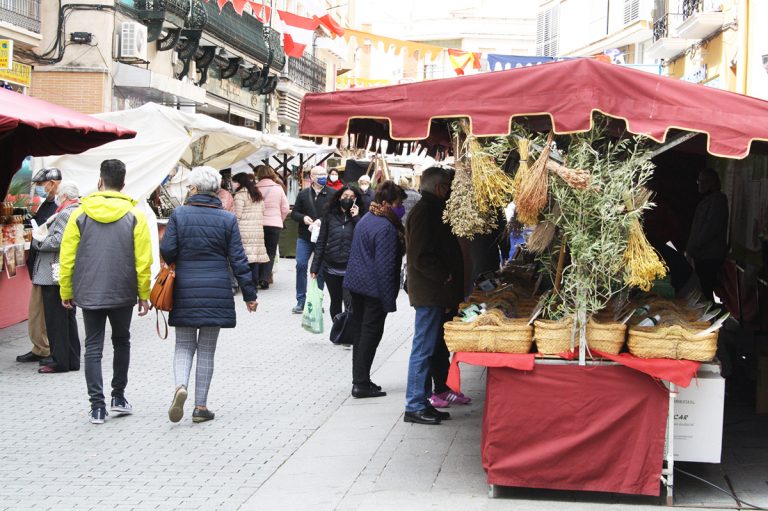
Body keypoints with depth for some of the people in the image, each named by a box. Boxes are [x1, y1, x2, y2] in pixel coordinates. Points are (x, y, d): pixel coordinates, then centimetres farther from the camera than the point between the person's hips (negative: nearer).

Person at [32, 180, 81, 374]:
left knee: (56, 319, -3)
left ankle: (60, 361, 0)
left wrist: (39, 240, -8)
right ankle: (72, 360, 20)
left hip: (55, 276, -10)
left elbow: (58, 241, -25)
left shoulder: (65, 214, -16)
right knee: (68, 318, 15)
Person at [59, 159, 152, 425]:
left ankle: (97, 405, -1)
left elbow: (67, 256, -2)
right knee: (121, 342, 19)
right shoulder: (135, 215, -6)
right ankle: (118, 397, 22)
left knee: (93, 347, 5)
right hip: (122, 293, 0)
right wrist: (144, 294, 2)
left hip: (88, 293, 0)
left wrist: (66, 291, 7)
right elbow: (143, 260, -7)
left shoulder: (80, 213, -3)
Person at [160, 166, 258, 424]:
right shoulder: (227, 219, -2)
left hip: (185, 290, 0)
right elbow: (238, 260, -1)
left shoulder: (179, 214, -5)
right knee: (206, 350, 9)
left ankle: (180, 386, -16)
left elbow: (167, 252, -7)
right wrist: (249, 294, 5)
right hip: (216, 292, 0)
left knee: (184, 345, 12)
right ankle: (201, 407, 10)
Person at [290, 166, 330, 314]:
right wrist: (303, 218, -10)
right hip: (305, 236, 2)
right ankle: (301, 301, 5)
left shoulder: (331, 195, -3)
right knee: (301, 265, -4)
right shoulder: (303, 194, 5)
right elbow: (294, 213, 10)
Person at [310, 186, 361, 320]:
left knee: (350, 303, -16)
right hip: (331, 268, 3)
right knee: (335, 303, 14)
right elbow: (321, 242, 8)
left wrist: (356, 218, -12)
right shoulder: (330, 216, 6)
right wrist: (315, 267, 6)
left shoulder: (359, 217, 2)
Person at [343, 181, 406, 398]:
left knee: (359, 331, 14)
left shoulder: (365, 219, 10)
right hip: (374, 289, -9)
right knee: (371, 334, -2)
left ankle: (359, 380, 21)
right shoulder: (386, 228, -20)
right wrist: (389, 300, -18)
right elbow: (385, 266, -22)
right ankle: (361, 384, 0)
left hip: (356, 283, 9)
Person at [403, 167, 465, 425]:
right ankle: (415, 406, 0)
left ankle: (421, 403, 21)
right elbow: (421, 258, -22)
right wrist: (445, 277, -14)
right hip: (429, 294, -10)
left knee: (435, 349, 14)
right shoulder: (424, 212, -15)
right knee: (424, 349, -5)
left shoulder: (430, 210, 17)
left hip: (435, 294, 10)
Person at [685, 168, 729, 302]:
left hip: (711, 256, -9)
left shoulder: (718, 200, -11)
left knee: (707, 292, -10)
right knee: (705, 290, 9)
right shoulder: (707, 200, 19)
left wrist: (691, 249, -17)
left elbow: (710, 229, -20)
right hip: (702, 255, 9)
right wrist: (690, 248, 10)